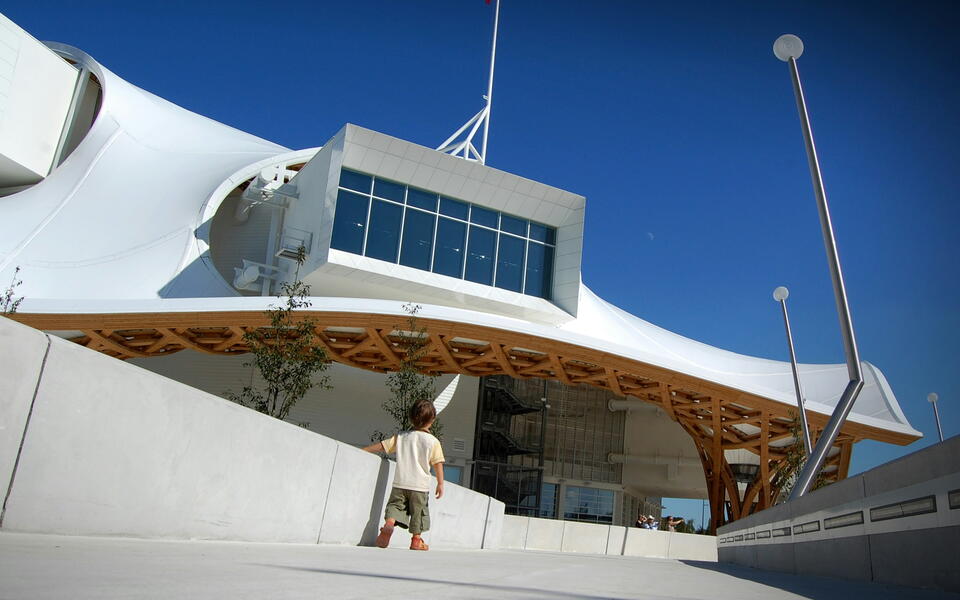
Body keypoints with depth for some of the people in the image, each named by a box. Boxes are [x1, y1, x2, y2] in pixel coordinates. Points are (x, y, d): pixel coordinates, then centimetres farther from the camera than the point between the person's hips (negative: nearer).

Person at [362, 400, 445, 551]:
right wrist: (440, 484, 4)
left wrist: (361, 450, 19)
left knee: (395, 504, 9)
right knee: (418, 510, 11)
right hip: (420, 485, -2)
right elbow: (438, 464, -5)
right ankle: (416, 540, 18)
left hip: (400, 482, 2)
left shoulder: (401, 437, 4)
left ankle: (389, 523, -19)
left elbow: (381, 446, 8)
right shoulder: (433, 442, -4)